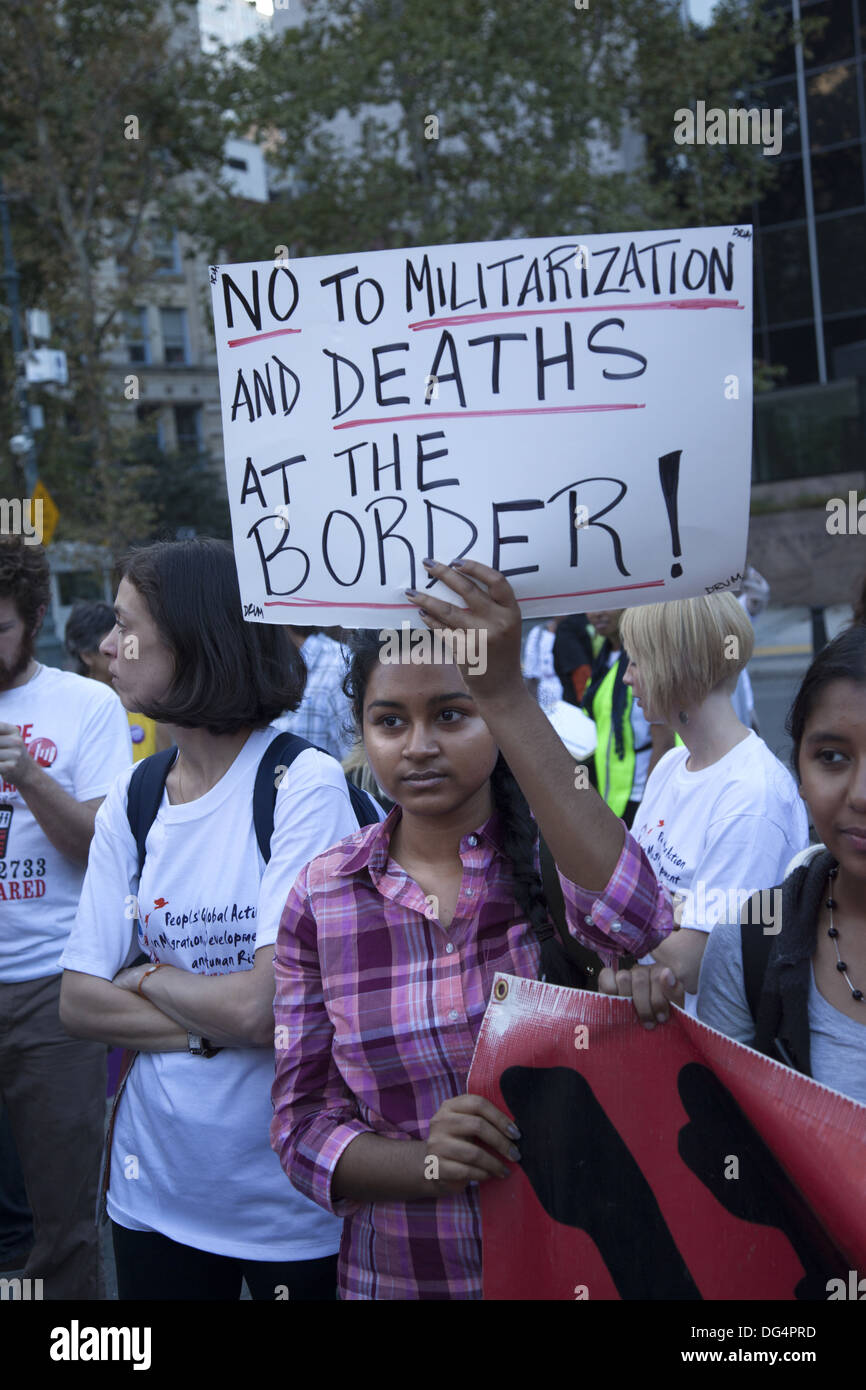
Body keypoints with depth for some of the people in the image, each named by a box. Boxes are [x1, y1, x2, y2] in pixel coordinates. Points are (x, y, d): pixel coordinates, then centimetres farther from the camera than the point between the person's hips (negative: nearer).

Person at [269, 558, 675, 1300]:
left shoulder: (551, 849, -11)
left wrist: (504, 693, -38)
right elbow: (304, 1121, -2)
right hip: (400, 1273, 1)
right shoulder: (323, 897, -5)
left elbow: (635, 923, -34)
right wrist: (426, 1164, -23)